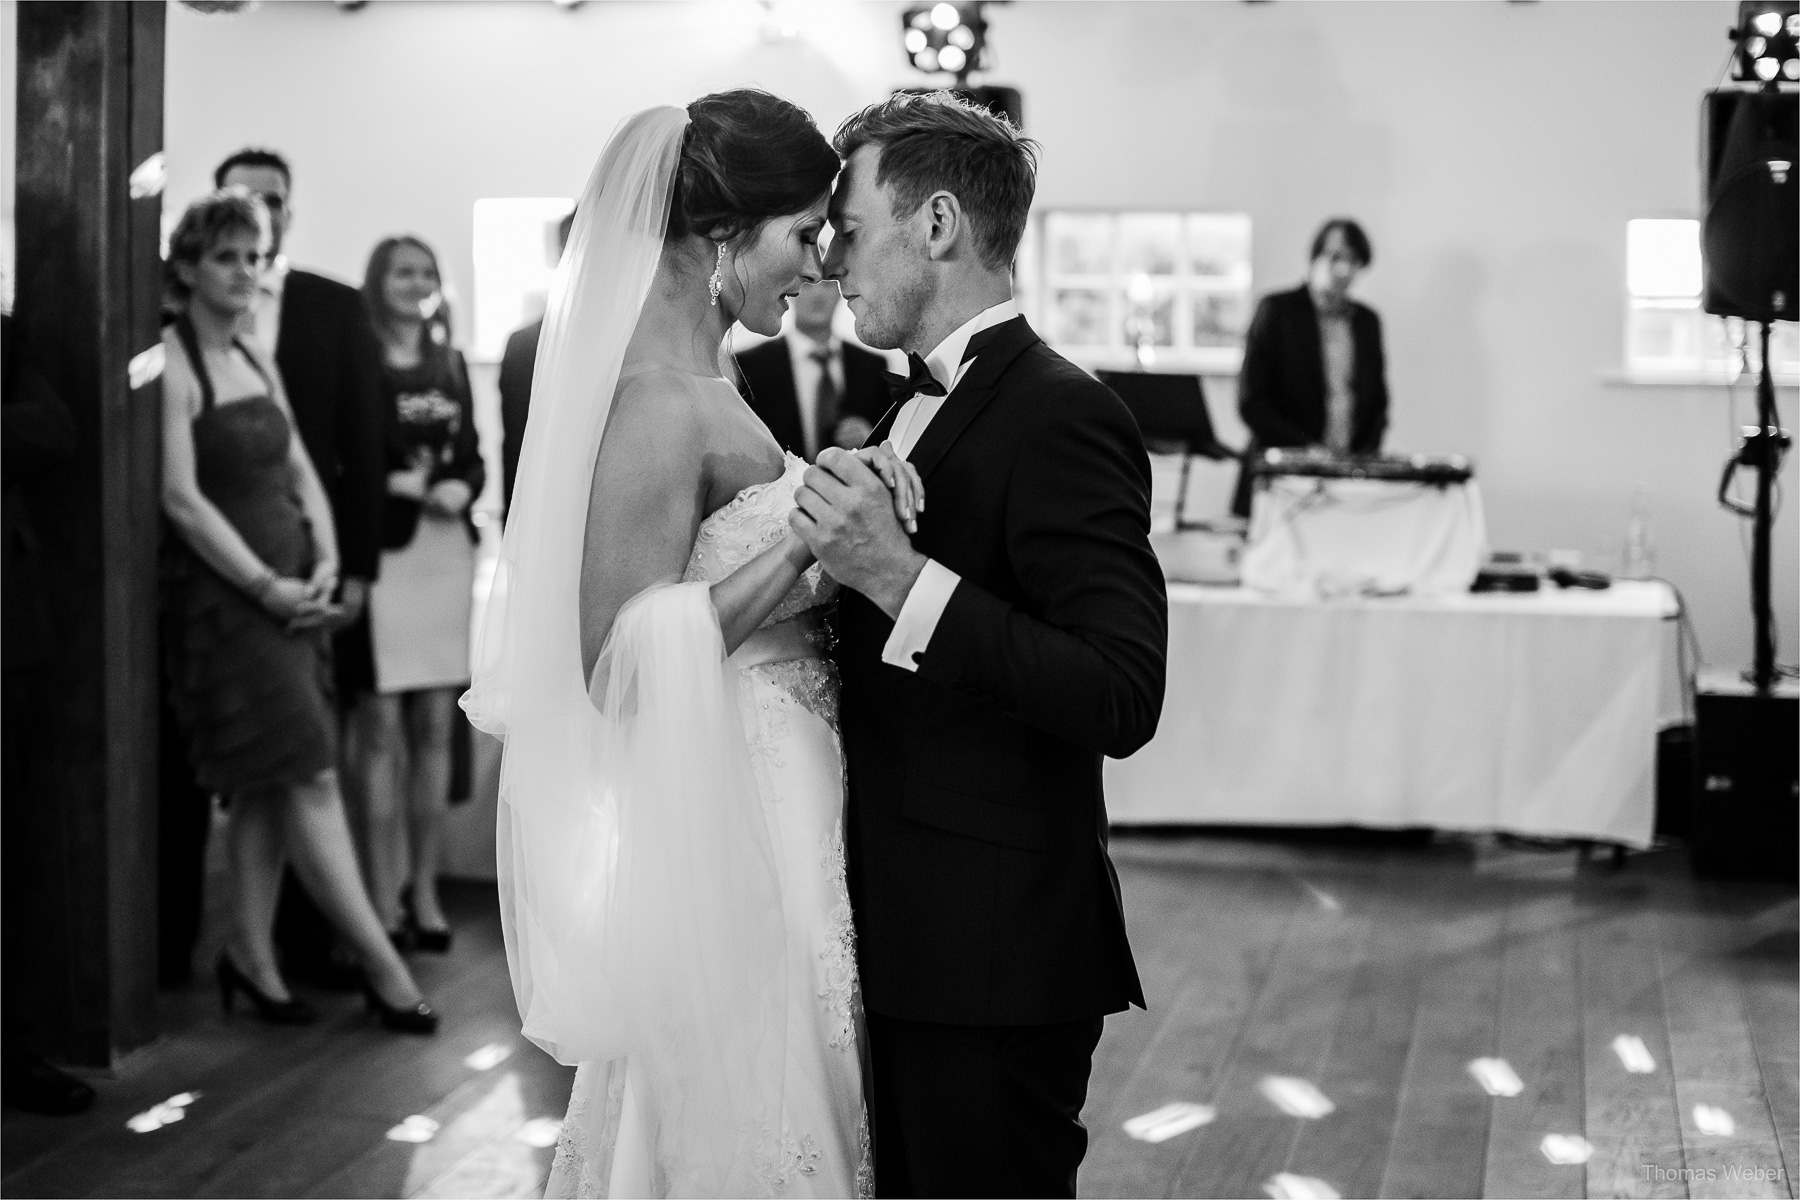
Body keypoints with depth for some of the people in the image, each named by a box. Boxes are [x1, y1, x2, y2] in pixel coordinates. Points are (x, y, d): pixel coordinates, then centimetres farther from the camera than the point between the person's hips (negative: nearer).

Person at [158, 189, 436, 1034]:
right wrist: (265, 584, -16)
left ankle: (252, 956, 17)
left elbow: (301, 473, 14)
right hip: (225, 591, -7)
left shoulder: (255, 363, 14)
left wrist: (325, 564, -1)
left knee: (268, 787, 9)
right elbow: (181, 498, -15)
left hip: (287, 591, 7)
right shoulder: (172, 363, -9)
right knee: (310, 778, -8)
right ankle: (380, 963, -5)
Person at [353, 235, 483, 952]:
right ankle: (383, 898, 2)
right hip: (380, 551, -5)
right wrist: (389, 483, -16)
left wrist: (461, 488, -2)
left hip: (446, 551, 5)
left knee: (434, 727, 8)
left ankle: (423, 891, 16)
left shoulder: (449, 366, 15)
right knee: (380, 729, -4)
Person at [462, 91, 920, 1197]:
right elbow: (620, 663, -22)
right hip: (727, 826, -9)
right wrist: (804, 538, -24)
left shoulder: (701, 387, 10)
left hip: (772, 807, 9)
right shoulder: (657, 405, -18)